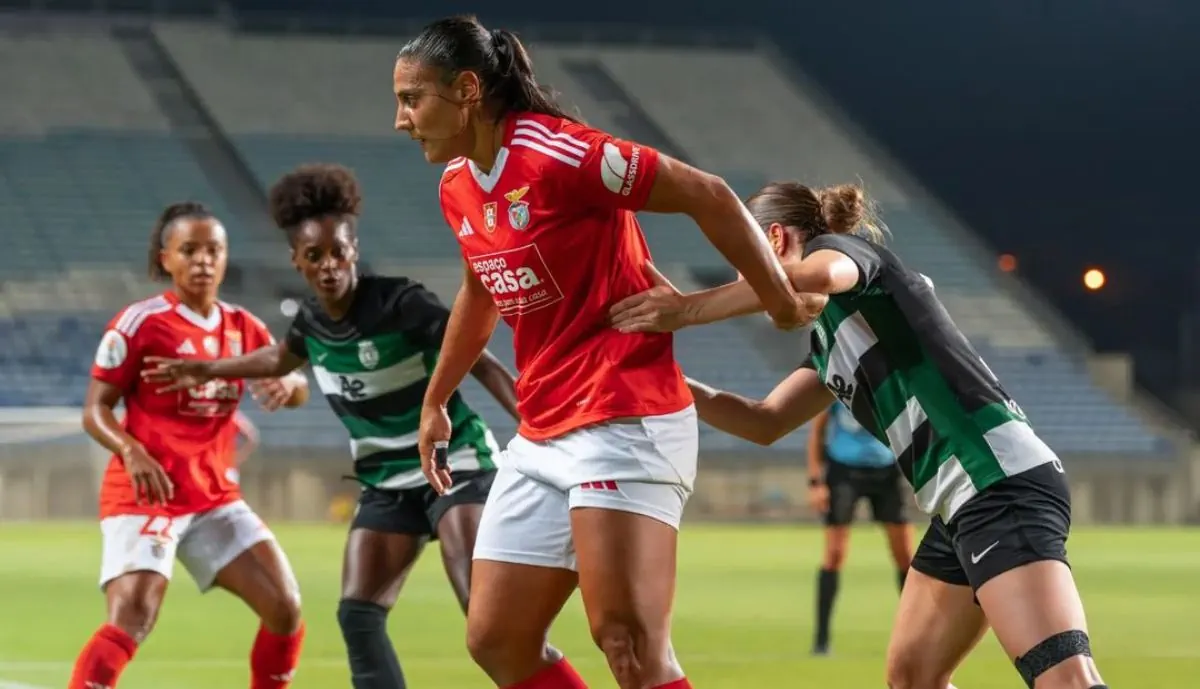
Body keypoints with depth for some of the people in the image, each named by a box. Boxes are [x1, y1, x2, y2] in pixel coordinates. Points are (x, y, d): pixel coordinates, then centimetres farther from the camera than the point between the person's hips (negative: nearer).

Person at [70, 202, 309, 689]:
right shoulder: (141, 322, -10)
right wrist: (132, 452, -30)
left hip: (216, 498, 6)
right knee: (132, 620, -23)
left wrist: (287, 383, -14)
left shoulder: (242, 328, 8)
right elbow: (95, 410, -10)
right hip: (145, 496, -6)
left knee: (285, 608, 2)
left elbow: (298, 391, 12)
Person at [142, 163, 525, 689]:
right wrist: (205, 370, 34)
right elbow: (281, 359, 26)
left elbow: (483, 365, -21)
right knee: (358, 615, -4)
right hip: (388, 481, 7)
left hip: (455, 462, -7)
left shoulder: (401, 303, -19)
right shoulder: (312, 320, 0)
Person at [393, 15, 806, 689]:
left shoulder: (554, 154, -17)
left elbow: (708, 196, -14)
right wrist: (435, 401, 36)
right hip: (541, 437, 9)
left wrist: (781, 303, -8)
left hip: (625, 424, -9)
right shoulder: (457, 187, 10)